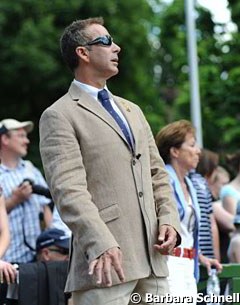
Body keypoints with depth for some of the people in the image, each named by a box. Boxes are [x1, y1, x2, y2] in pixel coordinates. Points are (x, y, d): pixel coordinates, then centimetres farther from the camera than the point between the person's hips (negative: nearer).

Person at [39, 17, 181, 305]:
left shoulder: (132, 111, 23)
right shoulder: (59, 116, -2)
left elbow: (157, 174, 23)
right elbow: (68, 189, -13)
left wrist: (169, 219, 4)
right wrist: (101, 244, -25)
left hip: (152, 259, 7)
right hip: (106, 260, -7)